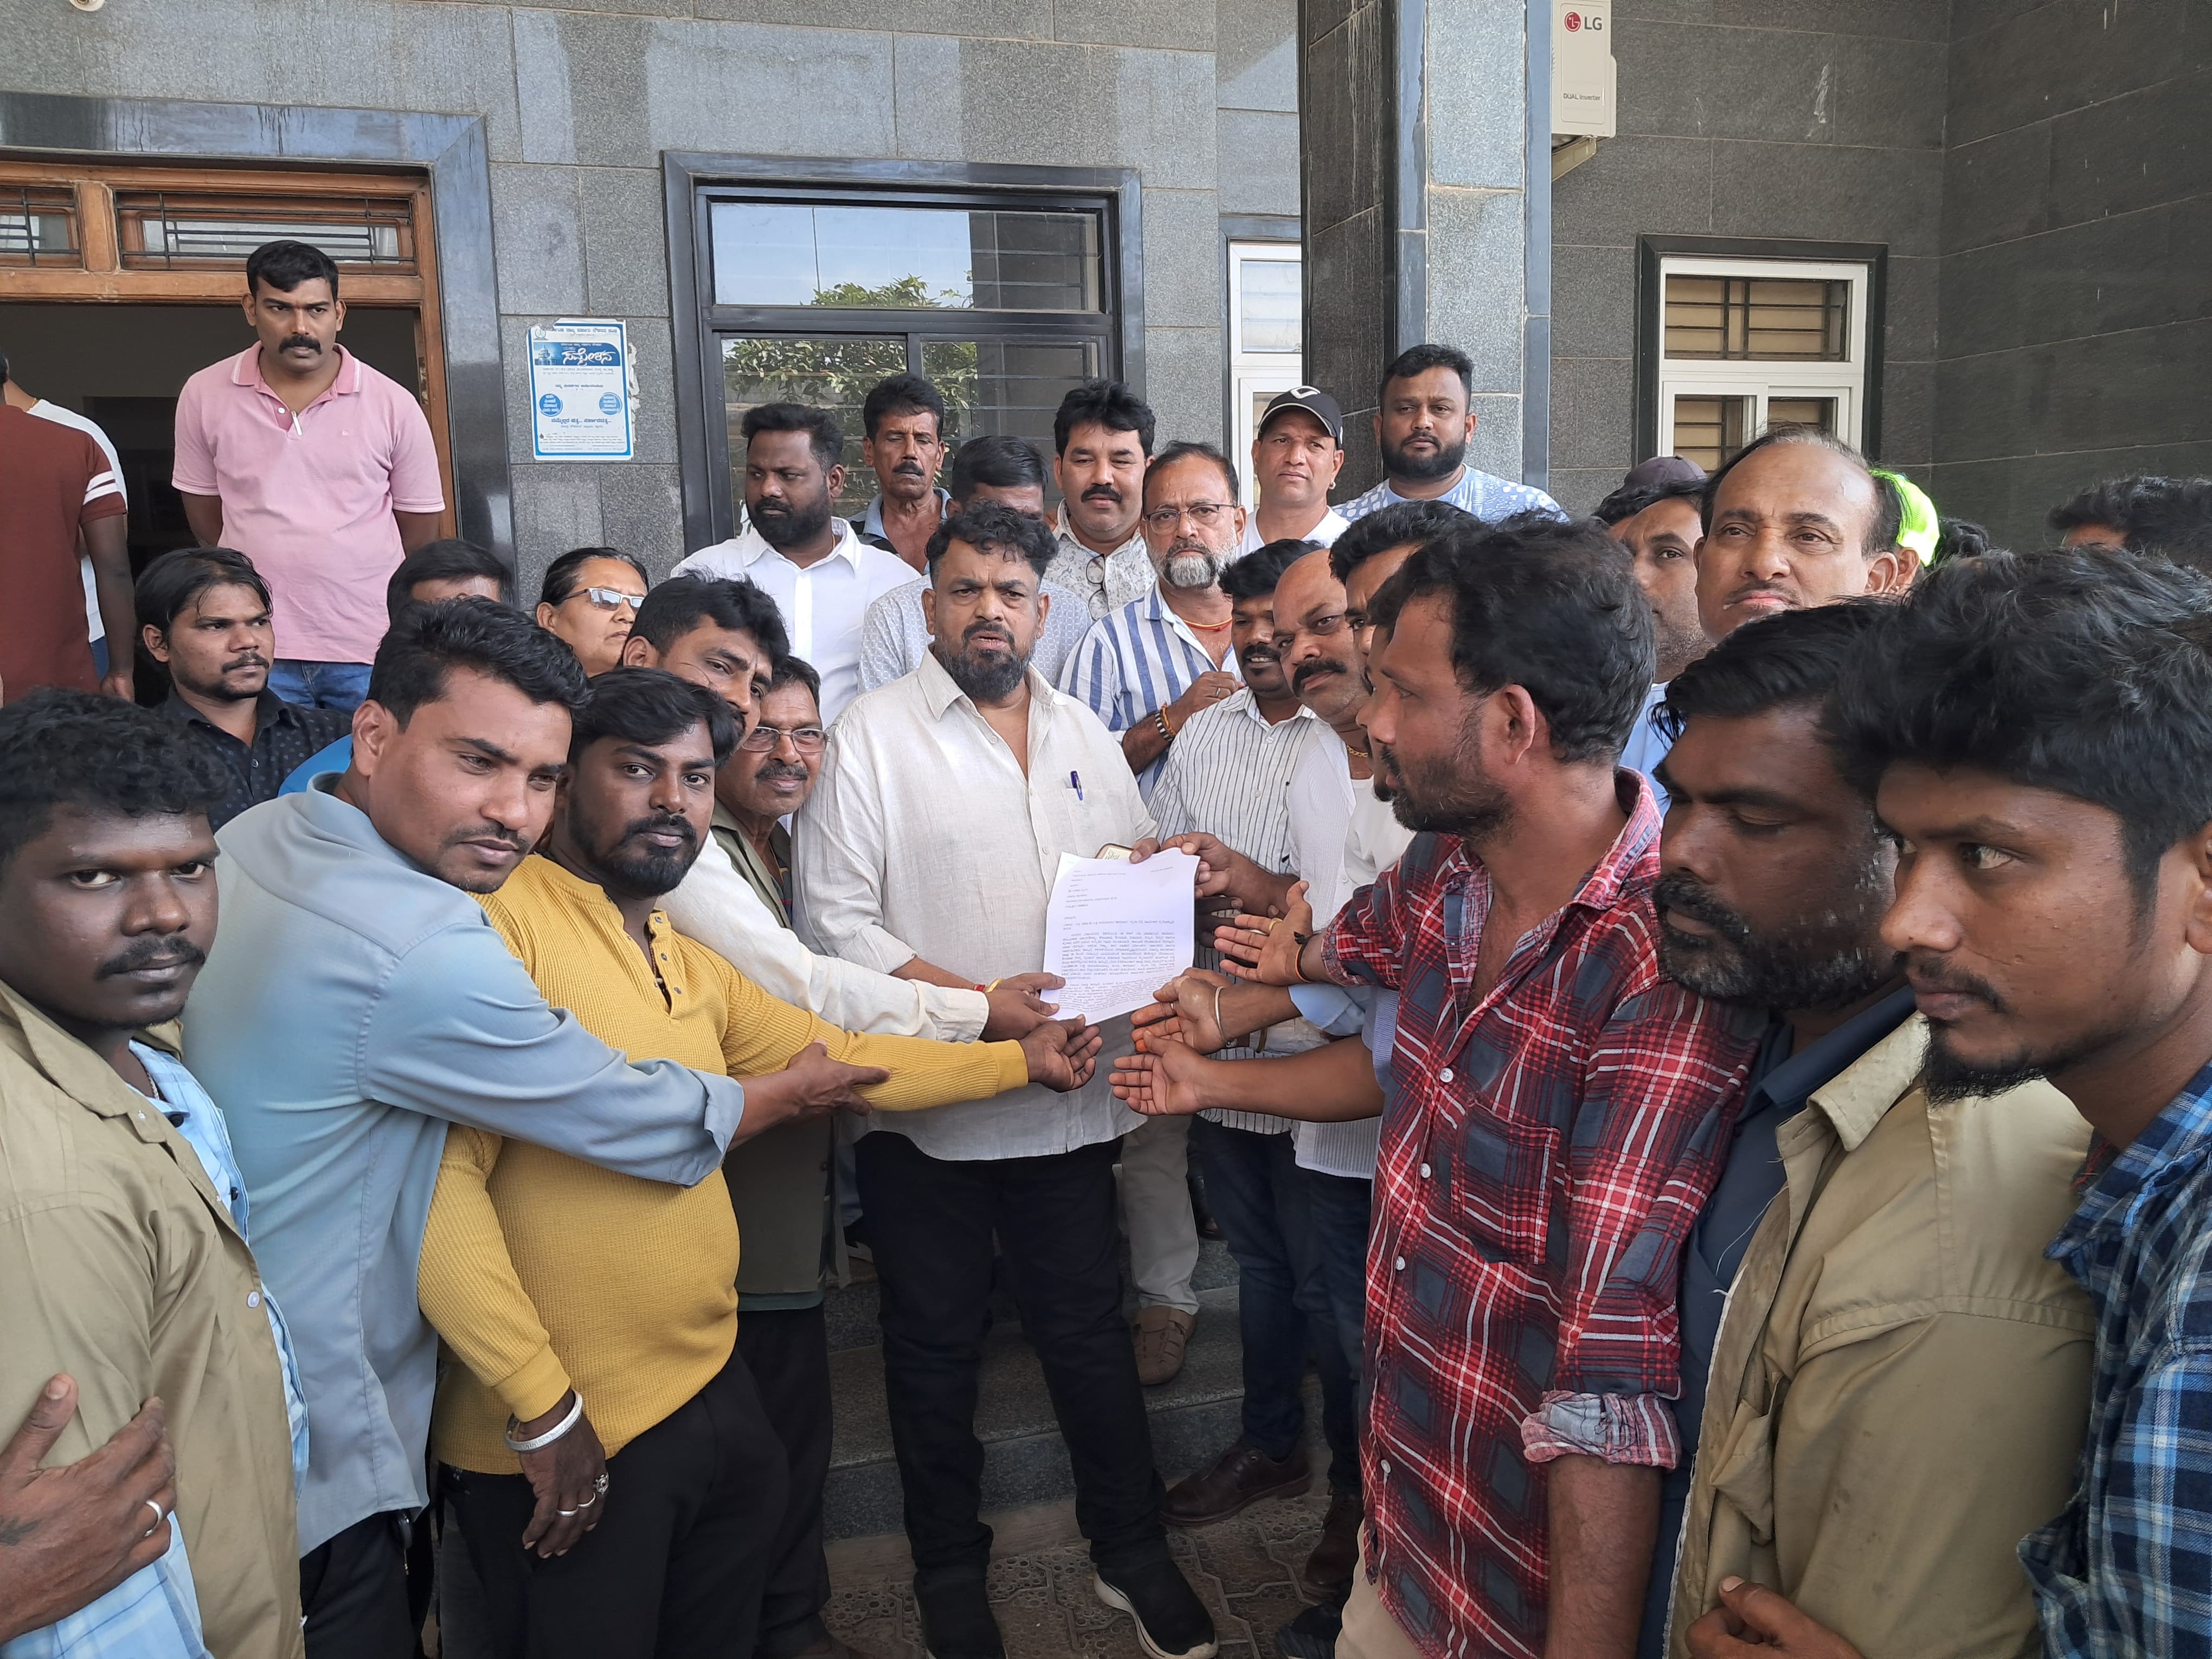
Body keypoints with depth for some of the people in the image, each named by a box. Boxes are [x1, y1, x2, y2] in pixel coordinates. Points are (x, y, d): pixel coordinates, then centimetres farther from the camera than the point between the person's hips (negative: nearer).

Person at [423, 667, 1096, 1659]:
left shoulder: (689, 967, 11)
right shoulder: (499, 924, -17)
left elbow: (839, 1057, 19)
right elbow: (442, 1179, -22)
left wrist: (1023, 1059, 18)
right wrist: (543, 1405, -20)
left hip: (714, 1391, 8)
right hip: (563, 1436, -8)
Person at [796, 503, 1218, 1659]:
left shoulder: (1085, 736, 9)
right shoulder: (875, 731, -6)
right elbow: (838, 919, -12)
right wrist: (979, 1005, -21)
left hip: (1070, 1099, 3)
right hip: (924, 1108, -3)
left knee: (1089, 1332, 14)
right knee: (937, 1347, 14)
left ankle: (1131, 1552, 34)